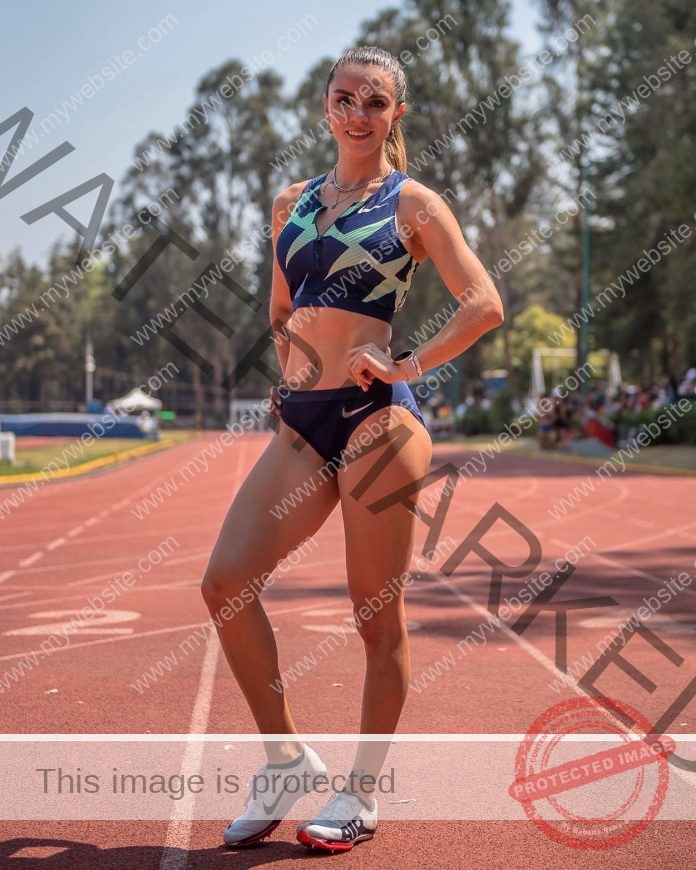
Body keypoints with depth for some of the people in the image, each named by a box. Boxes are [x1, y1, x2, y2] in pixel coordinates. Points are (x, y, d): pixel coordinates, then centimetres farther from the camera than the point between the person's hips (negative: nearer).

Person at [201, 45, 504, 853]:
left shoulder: (412, 202, 2)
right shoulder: (291, 202, 17)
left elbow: (484, 304, -5)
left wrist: (409, 367, -11)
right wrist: (292, 372, 13)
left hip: (375, 419, -5)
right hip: (301, 422, 5)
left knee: (378, 615, 0)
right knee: (224, 581, -8)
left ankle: (363, 792, 14)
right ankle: (286, 757, 8)